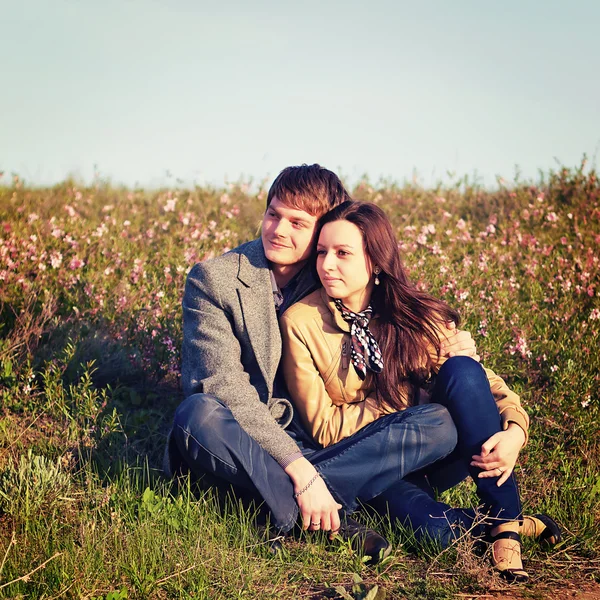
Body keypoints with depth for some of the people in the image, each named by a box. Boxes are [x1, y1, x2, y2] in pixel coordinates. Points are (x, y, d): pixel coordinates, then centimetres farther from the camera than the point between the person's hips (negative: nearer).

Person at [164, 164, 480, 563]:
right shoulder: (213, 280, -6)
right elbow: (224, 384, -18)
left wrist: (452, 348, -6)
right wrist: (298, 468, -29)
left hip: (320, 442, 4)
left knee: (440, 424, -17)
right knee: (198, 414, -38)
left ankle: (305, 513, -31)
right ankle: (331, 520, -34)